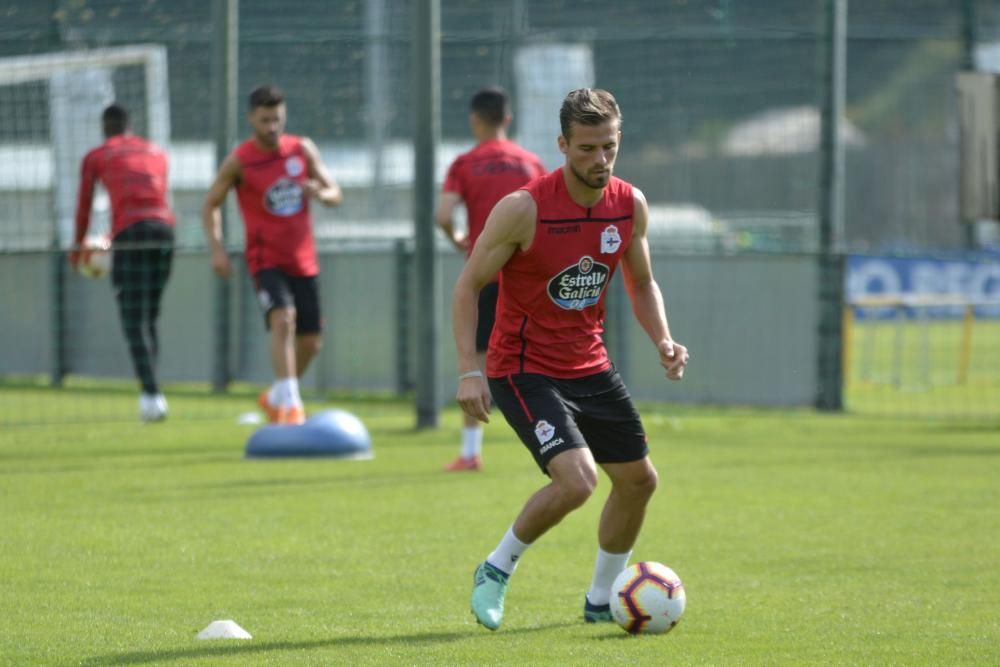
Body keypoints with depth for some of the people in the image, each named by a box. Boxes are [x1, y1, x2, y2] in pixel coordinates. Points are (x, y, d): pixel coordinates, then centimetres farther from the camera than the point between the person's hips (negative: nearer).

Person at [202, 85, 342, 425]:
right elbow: (211, 205, 3)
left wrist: (320, 192, -17)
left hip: (303, 260, 4)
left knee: (311, 341, 8)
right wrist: (216, 249, -10)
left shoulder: (303, 149, 2)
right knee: (283, 319, -28)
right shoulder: (239, 161, -7)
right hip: (266, 260, -4)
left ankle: (276, 396, 32)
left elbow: (335, 194, 7)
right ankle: (290, 403, -31)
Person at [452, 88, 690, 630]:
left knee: (639, 481, 11)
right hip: (524, 369, -7)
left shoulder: (630, 205, -2)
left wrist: (662, 340, -4)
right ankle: (496, 570, 0)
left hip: (590, 366, 7)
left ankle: (601, 600, 31)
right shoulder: (524, 208, -20)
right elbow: (468, 285, -12)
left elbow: (641, 284, 14)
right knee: (576, 480, -24)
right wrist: (468, 371, -20)